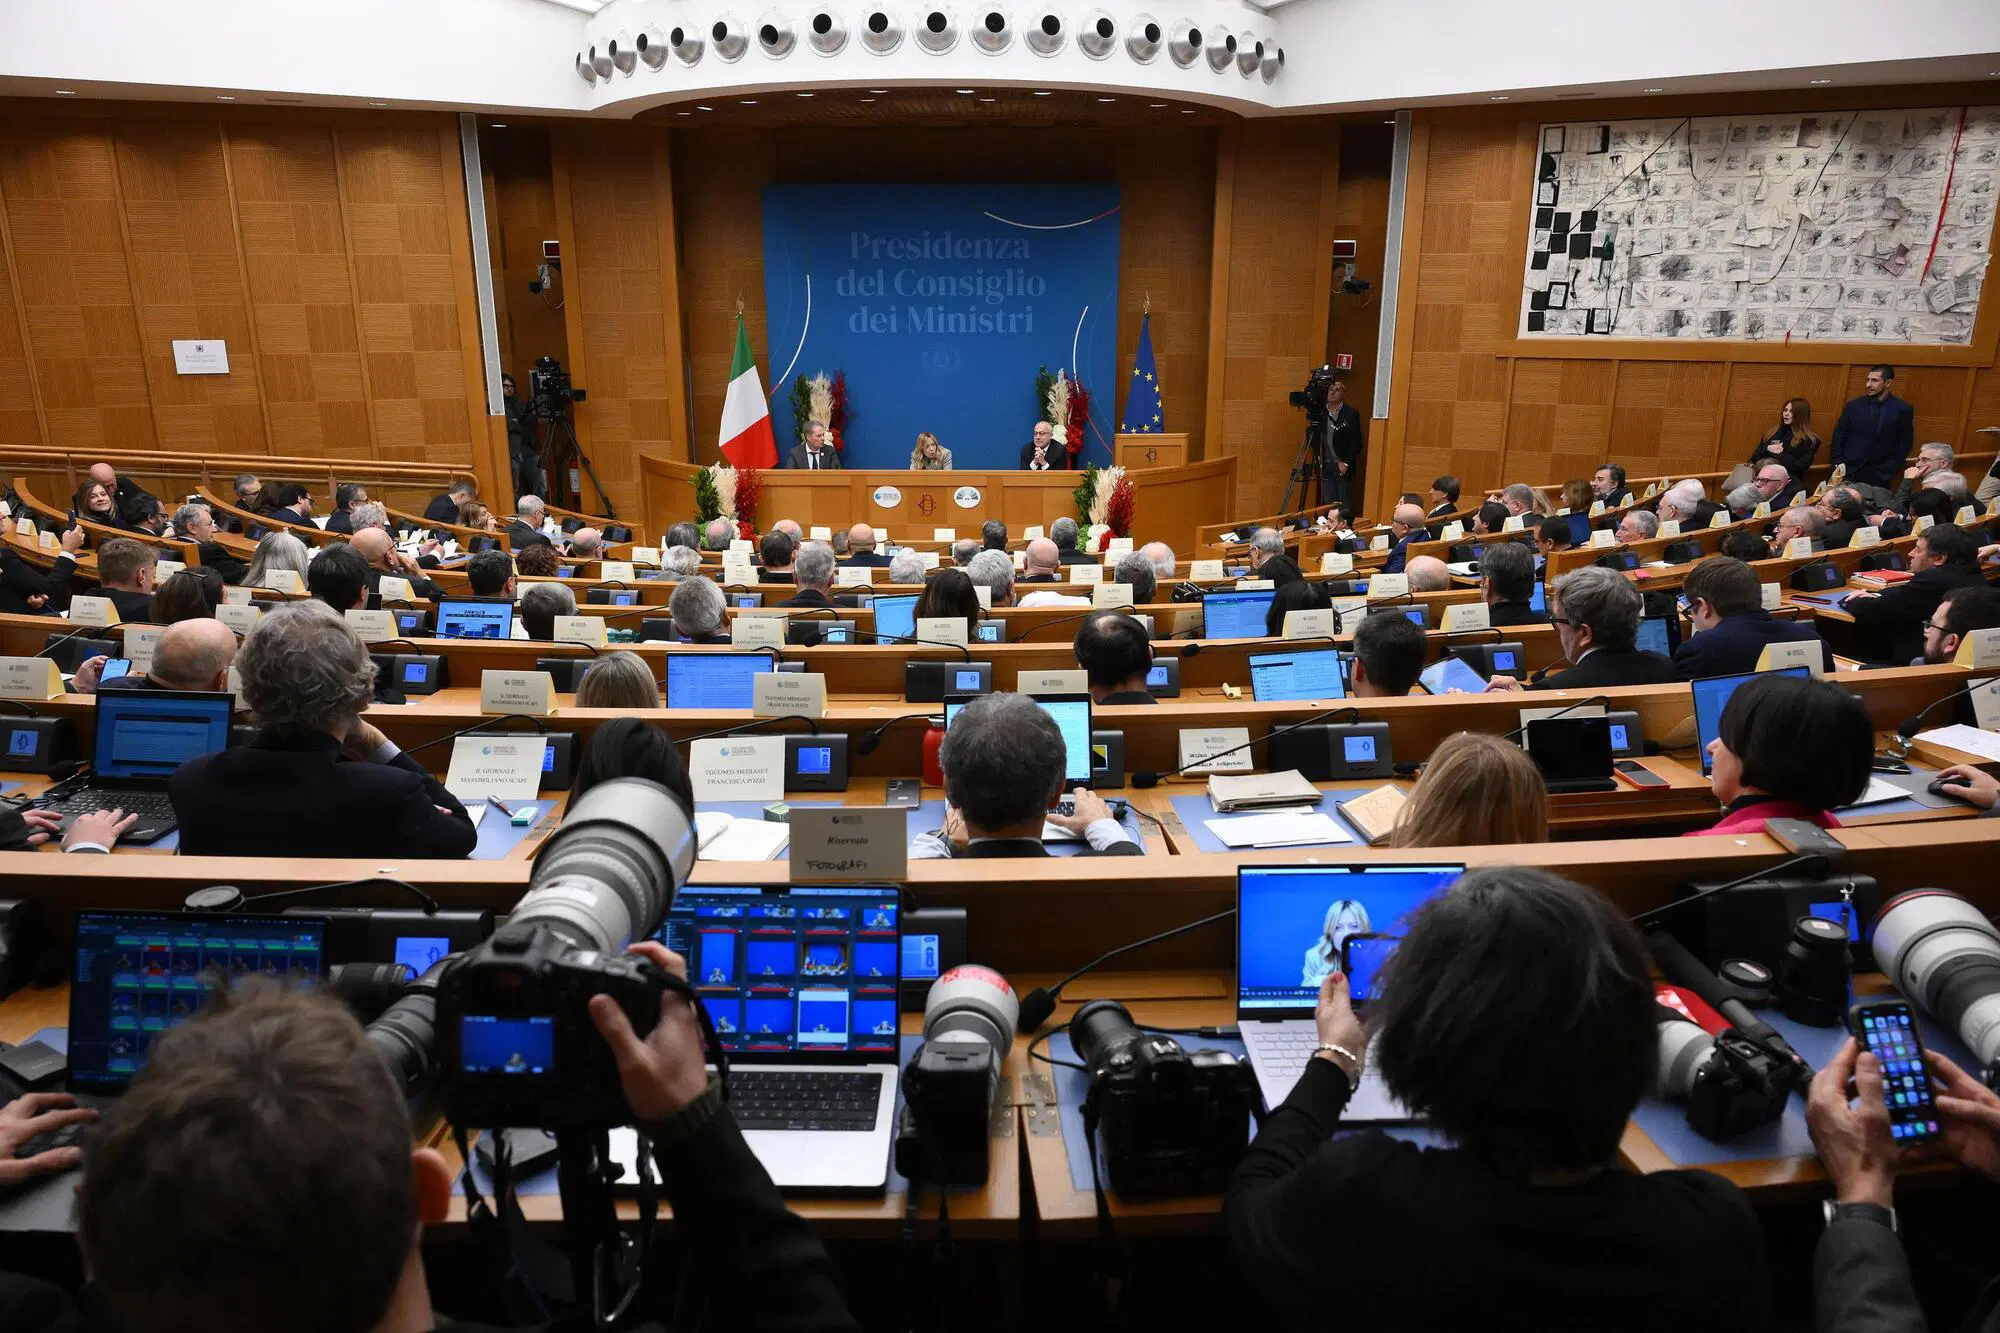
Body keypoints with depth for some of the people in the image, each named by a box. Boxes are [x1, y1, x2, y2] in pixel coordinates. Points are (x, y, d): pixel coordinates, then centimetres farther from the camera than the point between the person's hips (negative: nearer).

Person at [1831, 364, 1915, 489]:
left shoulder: (1902, 409, 0)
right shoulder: (1854, 406, 3)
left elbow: (1905, 444, 3)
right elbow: (1839, 437, 6)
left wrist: (1890, 470, -5)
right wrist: (1838, 465, -2)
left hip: (1880, 475, -1)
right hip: (1849, 472, 1)